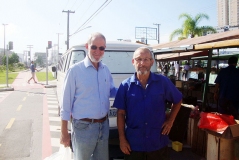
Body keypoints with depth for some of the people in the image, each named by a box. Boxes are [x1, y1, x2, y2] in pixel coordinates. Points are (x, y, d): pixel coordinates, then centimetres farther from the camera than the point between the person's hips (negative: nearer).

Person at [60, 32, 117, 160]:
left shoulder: (106, 70, 4)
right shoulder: (75, 70, -12)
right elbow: (66, 103, -11)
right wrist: (64, 133, -10)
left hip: (104, 126, 5)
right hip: (83, 127, -5)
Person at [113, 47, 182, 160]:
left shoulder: (163, 82, -3)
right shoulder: (126, 85, -4)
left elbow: (178, 101, 12)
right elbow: (121, 113, -1)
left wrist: (170, 120, 3)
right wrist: (122, 138, -4)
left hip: (158, 142, 1)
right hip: (133, 143, 0)